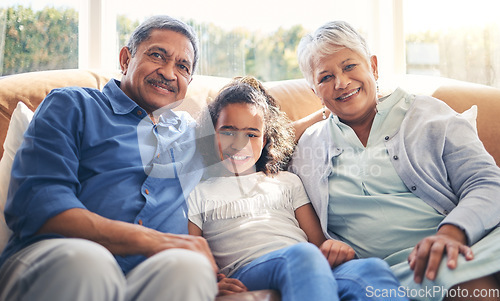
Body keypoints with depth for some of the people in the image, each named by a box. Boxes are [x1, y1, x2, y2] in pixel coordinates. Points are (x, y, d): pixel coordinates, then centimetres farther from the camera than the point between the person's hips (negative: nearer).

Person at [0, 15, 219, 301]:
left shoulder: (194, 134, 26)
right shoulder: (73, 106, 13)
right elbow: (33, 202, -3)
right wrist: (149, 240, -15)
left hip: (157, 276, 2)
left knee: (190, 267, -33)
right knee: (84, 258, -37)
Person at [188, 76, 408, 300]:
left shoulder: (288, 182, 29)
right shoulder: (197, 194, 20)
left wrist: (335, 247, -5)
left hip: (316, 266, 3)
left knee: (372, 269, -32)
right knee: (302, 255, -39)